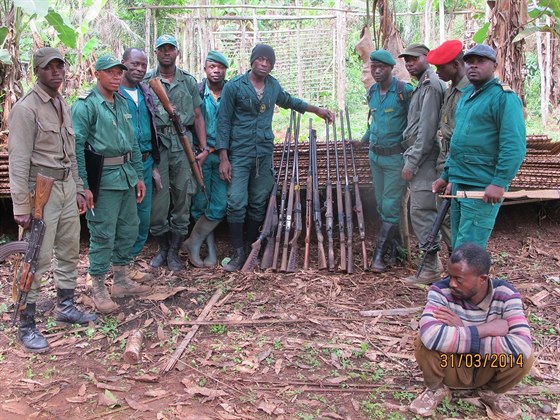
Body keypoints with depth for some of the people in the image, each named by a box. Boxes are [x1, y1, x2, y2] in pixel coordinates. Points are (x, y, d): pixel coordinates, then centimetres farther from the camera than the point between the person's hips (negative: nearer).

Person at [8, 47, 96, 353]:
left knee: (69, 250, 15)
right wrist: (21, 206, -17)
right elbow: (19, 160, -15)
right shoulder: (26, 108, -11)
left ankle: (65, 307, 31)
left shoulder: (64, 106, 13)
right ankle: (26, 326, 8)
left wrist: (78, 188, 17)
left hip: (67, 185, 8)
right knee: (38, 258, -4)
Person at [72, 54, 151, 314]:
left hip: (126, 175, 8)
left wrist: (139, 175, 16)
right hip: (103, 179, -8)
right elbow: (76, 147, -14)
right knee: (103, 235, -1)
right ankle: (99, 289, 13)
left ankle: (121, 281, 30)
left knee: (129, 229, 14)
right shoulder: (86, 105, -9)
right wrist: (83, 186, -18)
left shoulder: (122, 103, 14)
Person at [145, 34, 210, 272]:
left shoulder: (189, 81, 11)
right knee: (158, 202, 1)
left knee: (182, 200, 4)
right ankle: (162, 249, 21)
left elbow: (198, 116, 11)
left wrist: (204, 147, 3)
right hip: (156, 145, -1)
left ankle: (174, 252, 17)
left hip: (183, 145, 2)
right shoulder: (146, 81, 6)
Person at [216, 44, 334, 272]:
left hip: (265, 152, 4)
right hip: (240, 153, -4)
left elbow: (289, 101, 29)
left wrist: (317, 110, 32)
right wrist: (224, 158, -10)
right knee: (237, 203, -9)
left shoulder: (273, 85, 8)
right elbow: (224, 122, -5)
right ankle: (238, 253, 3)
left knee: (259, 202, 8)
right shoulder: (234, 86, -6)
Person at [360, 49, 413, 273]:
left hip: (395, 156, -7)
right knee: (381, 205, 11)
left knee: (390, 206, -5)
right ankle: (395, 248, 24)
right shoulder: (371, 92, 8)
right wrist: (365, 138, 32)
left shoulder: (405, 91, -12)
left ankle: (379, 255, 0)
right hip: (375, 155, 7)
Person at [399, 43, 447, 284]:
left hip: (424, 160, -10)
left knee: (421, 211, -8)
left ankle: (431, 269, -2)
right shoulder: (422, 85, 19)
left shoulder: (430, 85, -13)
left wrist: (412, 163, -18)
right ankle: (433, 261, 25)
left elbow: (427, 130, -19)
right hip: (419, 159, 10)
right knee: (425, 211, 15)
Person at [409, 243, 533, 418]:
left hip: (488, 369, 2)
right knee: (424, 342, -32)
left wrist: (462, 331, -34)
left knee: (524, 355, -28)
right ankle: (437, 389, 3)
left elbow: (522, 346, -36)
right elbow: (430, 335, -45)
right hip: (451, 368, -1)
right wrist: (486, 329, -36)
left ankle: (491, 391, 6)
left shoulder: (505, 294, -21)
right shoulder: (441, 291, -25)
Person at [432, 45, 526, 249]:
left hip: (482, 188, -9)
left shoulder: (504, 97, -10)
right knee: (457, 246, 16)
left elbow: (514, 147, -18)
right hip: (458, 184, 9)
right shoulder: (466, 95, 17)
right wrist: (446, 175, 23)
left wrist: (499, 182, -24)